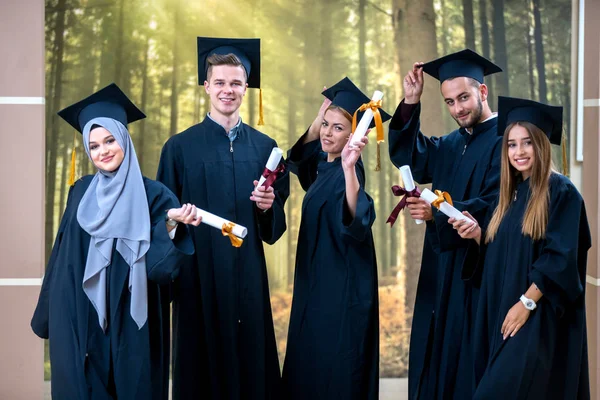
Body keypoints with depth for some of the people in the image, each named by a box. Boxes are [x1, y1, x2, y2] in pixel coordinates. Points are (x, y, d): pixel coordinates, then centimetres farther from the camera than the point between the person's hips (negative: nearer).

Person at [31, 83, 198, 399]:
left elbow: (158, 266, -11)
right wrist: (49, 318, 13)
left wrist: (170, 224, -27)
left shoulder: (153, 195, -4)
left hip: (130, 324, -3)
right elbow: (63, 258, 12)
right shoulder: (81, 192, 7)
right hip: (79, 322, 3)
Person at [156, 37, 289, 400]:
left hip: (248, 274, 2)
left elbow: (277, 225, 8)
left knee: (252, 365, 5)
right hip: (198, 273, -2)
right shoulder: (181, 147, 2)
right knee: (202, 366, 3)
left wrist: (267, 207, -11)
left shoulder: (265, 147, 9)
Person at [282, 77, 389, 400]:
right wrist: (318, 117, 11)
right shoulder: (324, 166, 6)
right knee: (309, 368, 16)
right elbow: (299, 156, 27)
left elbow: (357, 220, -39)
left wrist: (349, 169, -55)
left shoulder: (346, 172, -20)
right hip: (319, 283, 9)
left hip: (341, 288, -9)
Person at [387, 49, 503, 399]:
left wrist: (438, 213, -28)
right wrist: (411, 104, -3)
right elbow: (407, 157, 6)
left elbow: (495, 204, -19)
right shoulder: (450, 144, 16)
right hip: (442, 269, 8)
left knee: (467, 362, -3)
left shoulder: (505, 139, -10)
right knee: (435, 356, 10)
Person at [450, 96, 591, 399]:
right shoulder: (509, 192, 13)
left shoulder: (561, 192, -10)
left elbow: (561, 258, -16)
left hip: (541, 318, -8)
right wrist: (477, 234, -2)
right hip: (501, 312, 8)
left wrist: (527, 303, -20)